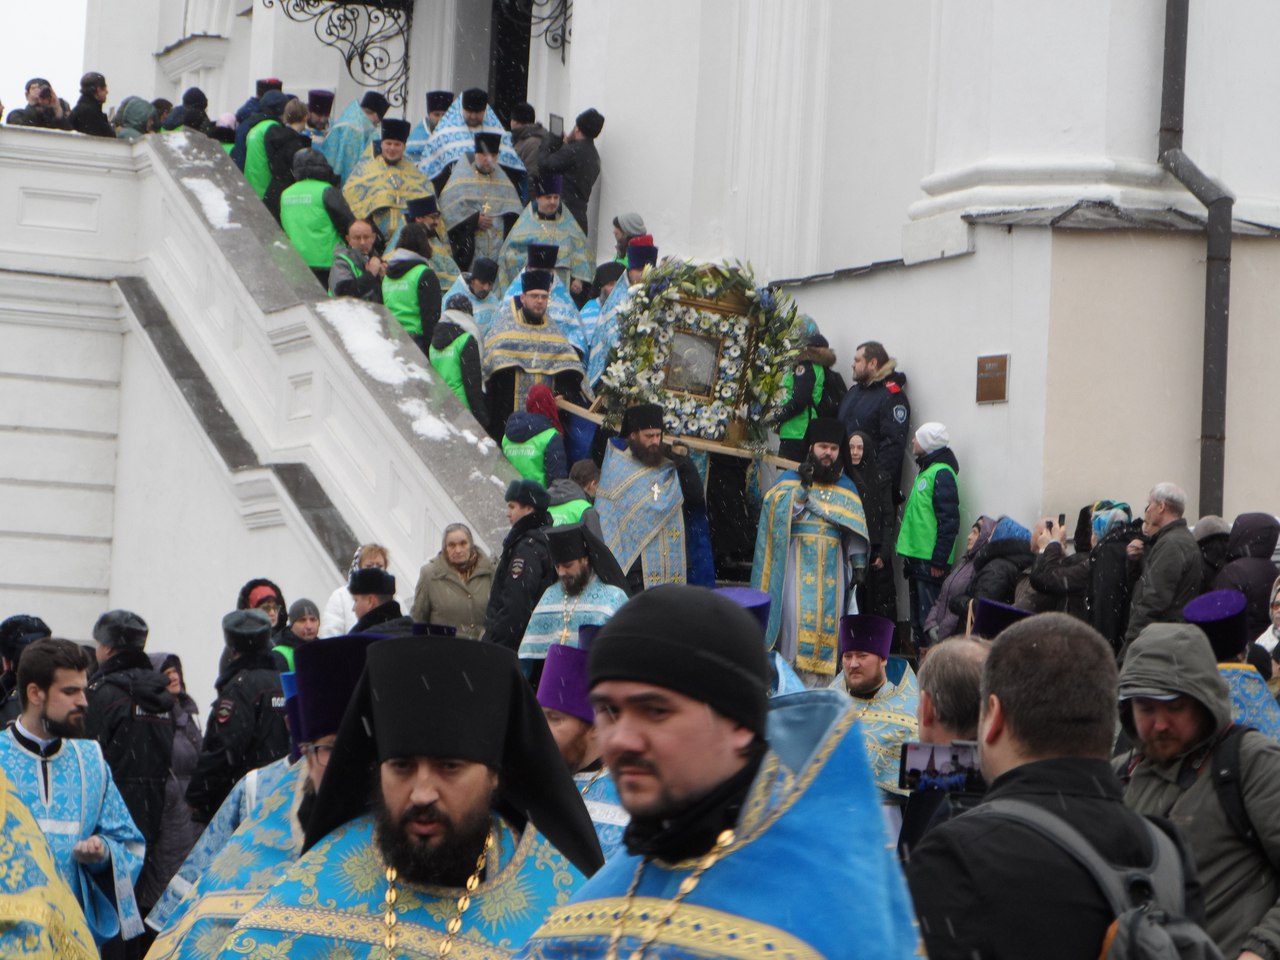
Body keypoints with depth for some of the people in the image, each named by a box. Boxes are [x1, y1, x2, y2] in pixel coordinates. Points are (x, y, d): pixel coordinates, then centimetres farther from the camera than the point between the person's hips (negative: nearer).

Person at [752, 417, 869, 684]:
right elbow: (780, 514, -8)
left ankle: (819, 688, -1)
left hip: (831, 567, 3)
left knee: (827, 620, -3)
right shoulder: (790, 479, 7)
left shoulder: (846, 487, 15)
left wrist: (858, 565, 4)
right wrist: (803, 486, -16)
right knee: (797, 615, -13)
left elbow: (856, 532, 13)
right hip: (799, 564, -3)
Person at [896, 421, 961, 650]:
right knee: (918, 621, 13)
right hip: (917, 557, 10)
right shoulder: (926, 471, 19)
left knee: (929, 621, -10)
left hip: (931, 562, -10)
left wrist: (939, 560, -20)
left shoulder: (942, 474, -11)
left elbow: (949, 521, -17)